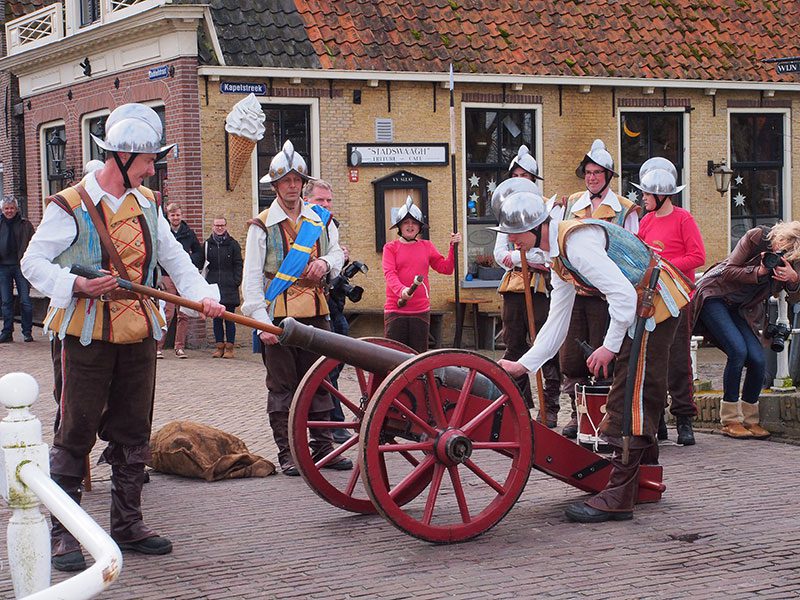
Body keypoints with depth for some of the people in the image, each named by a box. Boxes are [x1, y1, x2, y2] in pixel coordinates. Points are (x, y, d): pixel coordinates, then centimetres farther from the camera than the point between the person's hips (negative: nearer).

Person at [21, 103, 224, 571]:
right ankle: (63, 533, 3)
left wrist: (203, 294, -2)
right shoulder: (70, 206, -9)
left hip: (138, 337, 6)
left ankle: (128, 524, 23)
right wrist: (76, 286, -21)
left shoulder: (148, 203, 11)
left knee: (133, 434, 12)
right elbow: (33, 263, -6)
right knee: (75, 435, -3)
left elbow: (173, 256, 14)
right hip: (84, 338, -6)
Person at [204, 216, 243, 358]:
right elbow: (203, 264, 11)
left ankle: (229, 347, 3)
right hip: (213, 286, 2)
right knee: (216, 318, 5)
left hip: (229, 287, -2)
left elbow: (238, 265, 3)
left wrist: (236, 281, -6)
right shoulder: (208, 244, 9)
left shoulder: (233, 244, 4)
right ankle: (219, 346, 11)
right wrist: (205, 281, 1)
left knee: (229, 318, -2)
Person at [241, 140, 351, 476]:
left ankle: (323, 447, 16)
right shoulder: (262, 226, 0)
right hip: (277, 317, -3)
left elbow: (337, 253, 18)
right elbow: (252, 278, -4)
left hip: (315, 314, 4)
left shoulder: (321, 220, 12)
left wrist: (325, 263, -7)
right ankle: (287, 453, 8)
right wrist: (261, 321, -14)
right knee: (282, 386, 2)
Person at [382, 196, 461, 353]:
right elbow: (389, 274, -11)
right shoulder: (390, 247, 3)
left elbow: (446, 268, 10)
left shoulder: (427, 247, 14)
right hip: (395, 309, -3)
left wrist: (453, 246, -3)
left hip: (421, 310, 3)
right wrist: (402, 290, -30)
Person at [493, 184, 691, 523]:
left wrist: (610, 346, -20)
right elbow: (556, 321, 14)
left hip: (657, 300, -10)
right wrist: (523, 365, 10)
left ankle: (618, 496, -12)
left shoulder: (576, 243, -23)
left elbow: (623, 294, -28)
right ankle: (644, 463, 39)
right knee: (644, 392, 22)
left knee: (630, 395, -12)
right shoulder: (557, 256, 10)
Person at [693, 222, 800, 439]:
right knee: (738, 350, -22)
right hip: (714, 295, -5)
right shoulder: (757, 237, -23)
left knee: (758, 360, -11)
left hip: (740, 308, 5)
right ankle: (730, 421, -12)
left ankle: (750, 420, 6)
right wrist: (759, 272, -34)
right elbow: (727, 272, -20)